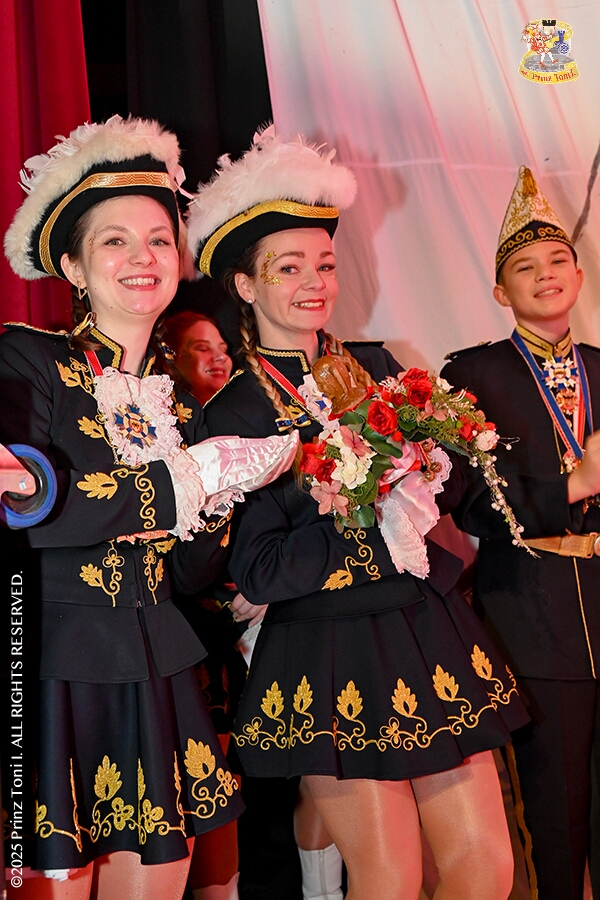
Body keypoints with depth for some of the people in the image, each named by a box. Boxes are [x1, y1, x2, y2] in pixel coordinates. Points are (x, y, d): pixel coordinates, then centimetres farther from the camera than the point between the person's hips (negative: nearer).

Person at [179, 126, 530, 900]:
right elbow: (258, 571, -10)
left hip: (433, 632, 5)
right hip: (332, 658, -5)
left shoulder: (377, 366, 9)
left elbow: (452, 483, 8)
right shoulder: (234, 413, -5)